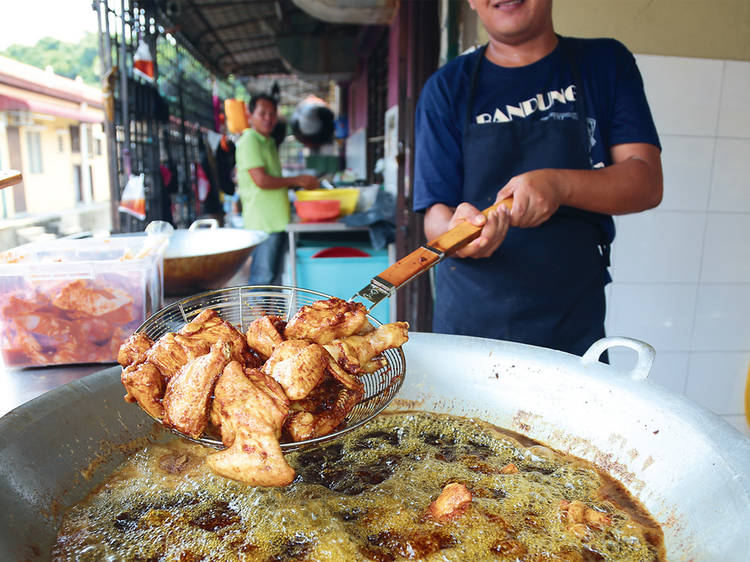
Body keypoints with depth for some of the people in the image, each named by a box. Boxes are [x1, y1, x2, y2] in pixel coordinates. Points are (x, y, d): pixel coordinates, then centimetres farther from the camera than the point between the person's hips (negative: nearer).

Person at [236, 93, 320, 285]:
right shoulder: (249, 141, -10)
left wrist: (300, 184, 11)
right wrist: (297, 180, -11)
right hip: (262, 223, -9)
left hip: (276, 221, 9)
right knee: (262, 276, -5)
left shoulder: (269, 142, 20)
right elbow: (261, 180, -19)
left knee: (273, 275, 14)